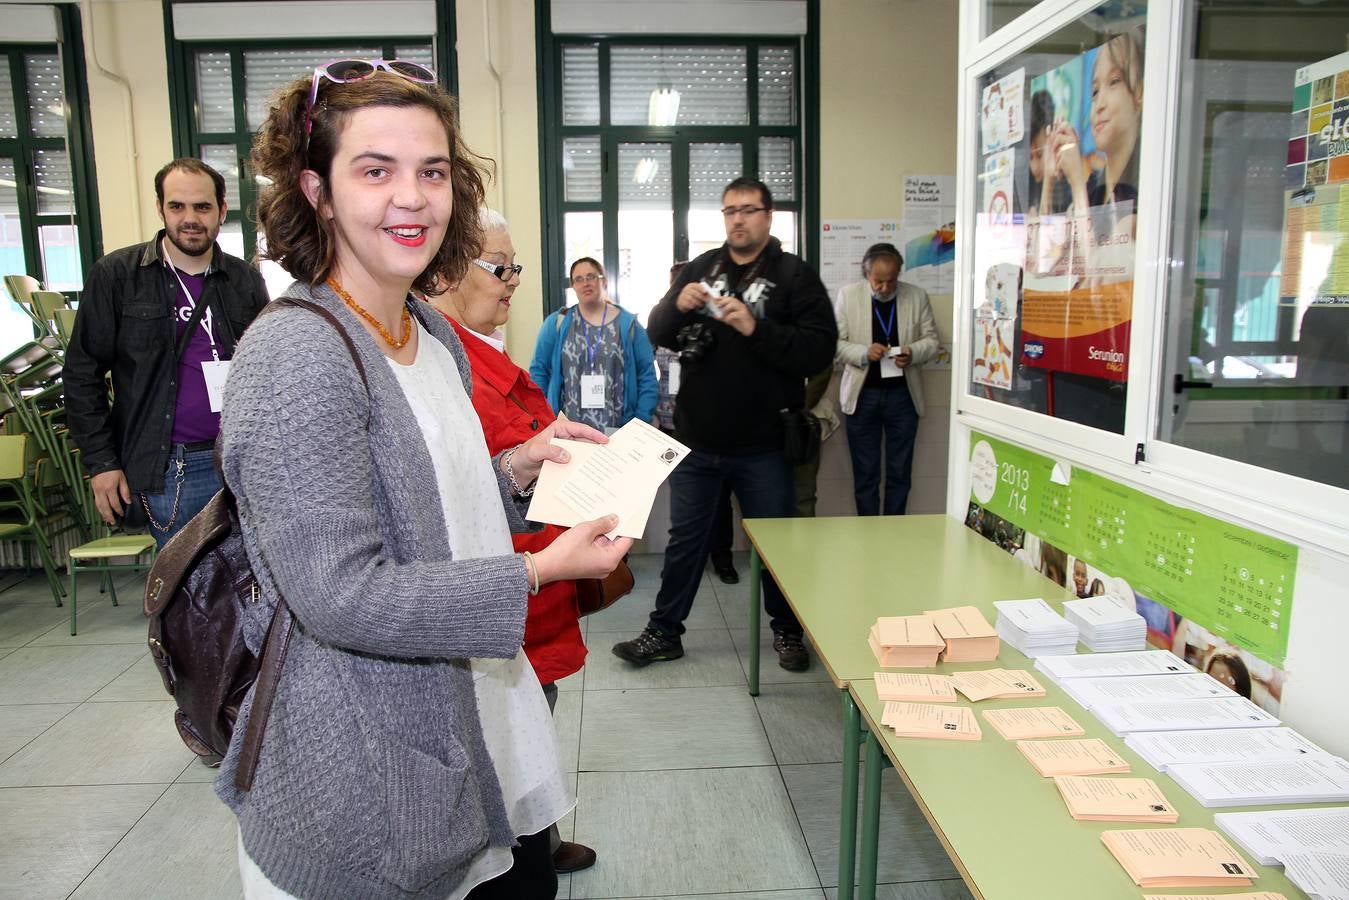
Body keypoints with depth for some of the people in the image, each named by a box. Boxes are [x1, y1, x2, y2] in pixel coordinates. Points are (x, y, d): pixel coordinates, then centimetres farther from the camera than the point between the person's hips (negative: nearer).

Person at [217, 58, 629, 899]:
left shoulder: (434, 333, 5)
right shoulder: (294, 355, -21)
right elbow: (340, 596, -24)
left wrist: (515, 469, 0)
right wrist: (538, 572, -23)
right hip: (366, 768, -8)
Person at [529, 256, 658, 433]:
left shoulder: (628, 323, 3)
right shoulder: (556, 323, 3)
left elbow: (647, 375, 2)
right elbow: (539, 371, 6)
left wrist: (642, 425, -5)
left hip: (618, 431, 0)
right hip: (567, 430, 0)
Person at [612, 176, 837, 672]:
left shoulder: (794, 275, -4)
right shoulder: (700, 268, 9)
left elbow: (819, 350, -14)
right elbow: (657, 333, 6)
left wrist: (756, 328, -26)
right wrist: (677, 305, -16)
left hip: (763, 445, -3)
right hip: (697, 439, 3)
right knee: (685, 538, 14)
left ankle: (787, 630, 32)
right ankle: (664, 632, 28)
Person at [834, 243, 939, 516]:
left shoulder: (917, 296, 2)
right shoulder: (848, 295, -1)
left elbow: (931, 340, 7)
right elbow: (836, 343, -2)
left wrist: (912, 352, -15)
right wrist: (864, 352, -20)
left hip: (903, 394, 1)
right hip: (862, 394, -1)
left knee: (900, 473, 8)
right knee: (865, 474, 6)